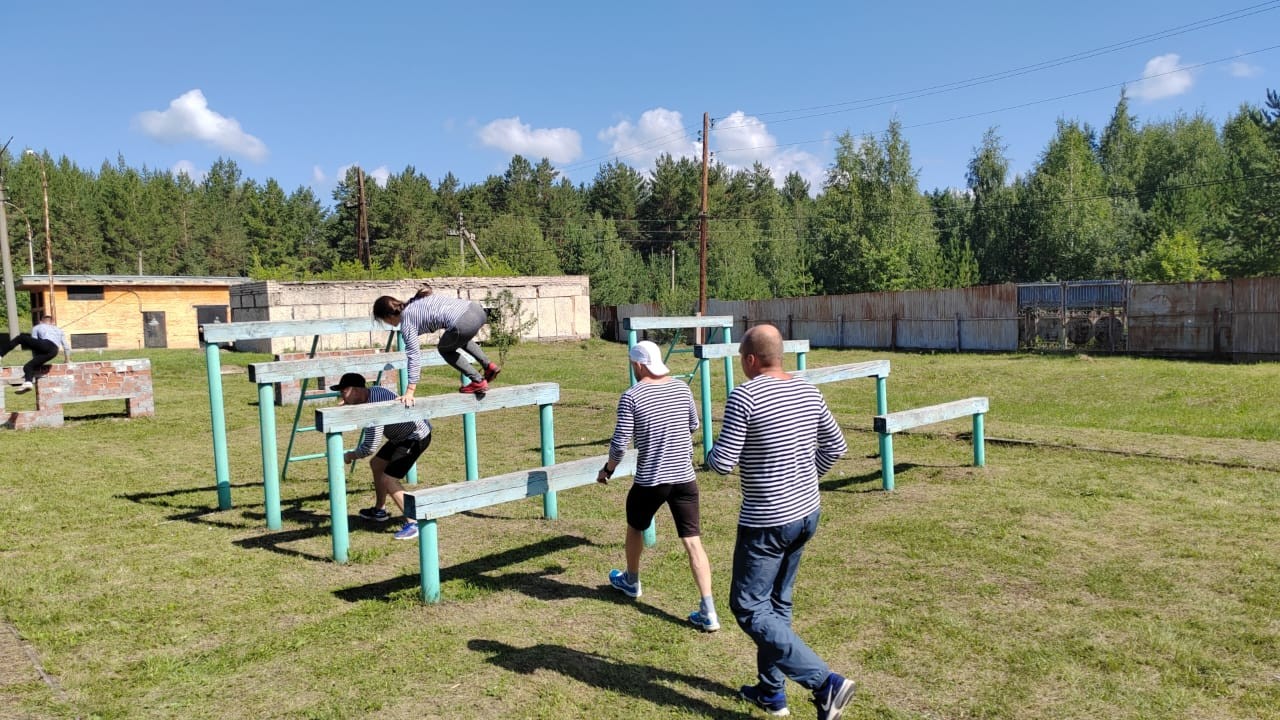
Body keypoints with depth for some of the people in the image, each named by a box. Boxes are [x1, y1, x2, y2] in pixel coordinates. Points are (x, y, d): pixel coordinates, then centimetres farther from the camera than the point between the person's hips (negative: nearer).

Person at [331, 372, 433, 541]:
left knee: (388, 479, -17)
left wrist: (349, 456, -10)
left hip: (417, 437, -11)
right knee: (376, 464, 21)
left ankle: (412, 523, -13)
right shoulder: (372, 391, 0)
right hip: (403, 436, 11)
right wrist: (347, 408, 4)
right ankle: (379, 511, 36)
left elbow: (369, 448, -28)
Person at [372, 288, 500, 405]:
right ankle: (489, 366, 26)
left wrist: (409, 392, 0)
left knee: (445, 350, 22)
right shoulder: (412, 302, 25)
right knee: (460, 340, 38)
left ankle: (478, 381, 16)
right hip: (477, 309, 8)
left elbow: (414, 356, -1)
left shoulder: (406, 323, 3)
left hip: (463, 323, -8)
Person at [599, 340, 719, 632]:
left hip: (650, 480, -3)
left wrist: (607, 470, 7)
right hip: (685, 477, 3)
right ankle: (708, 612, -3)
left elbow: (620, 443, -11)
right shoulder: (682, 388, 2)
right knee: (693, 542, 2)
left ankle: (630, 582, 45)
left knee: (635, 527, 25)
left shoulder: (632, 396, -11)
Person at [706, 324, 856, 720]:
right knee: (777, 603, 20)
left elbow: (723, 463, -17)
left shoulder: (744, 396, -18)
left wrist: (712, 451, 5)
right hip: (807, 513, 8)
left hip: (766, 521, -8)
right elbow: (835, 446, 13)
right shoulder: (808, 391, 3)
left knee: (749, 608, 4)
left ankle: (826, 682, -3)